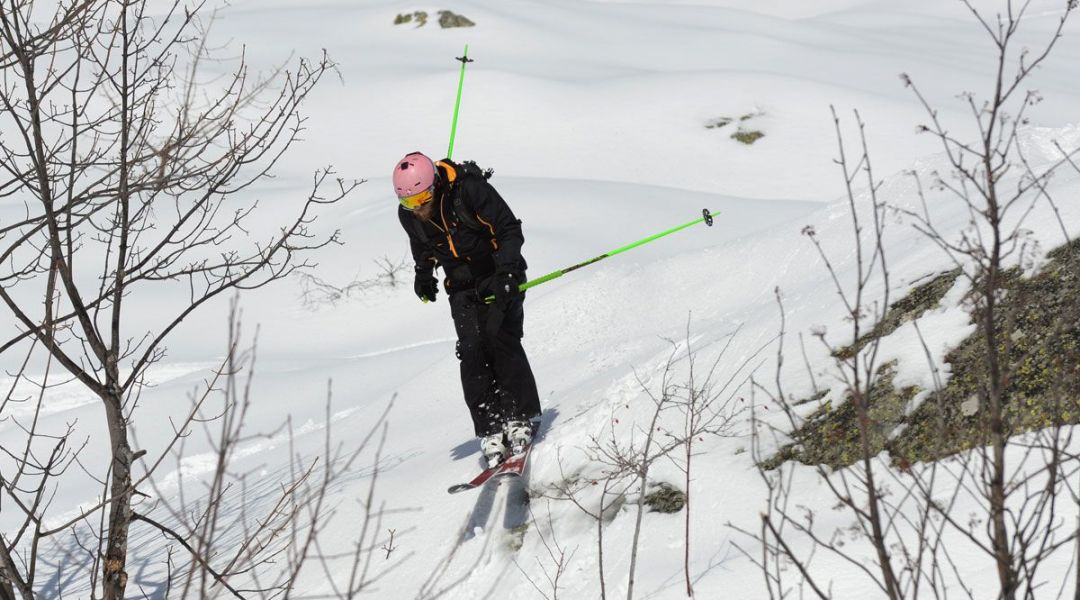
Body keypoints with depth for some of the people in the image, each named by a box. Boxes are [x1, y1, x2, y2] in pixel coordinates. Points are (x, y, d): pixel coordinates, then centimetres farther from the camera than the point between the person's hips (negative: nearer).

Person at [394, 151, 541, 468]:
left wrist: (506, 272, -29)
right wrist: (423, 273, 5)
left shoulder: (470, 189, -24)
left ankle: (521, 420, -13)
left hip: (500, 277, -4)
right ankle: (491, 431, -12)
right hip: (462, 286, 4)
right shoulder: (408, 215, -8)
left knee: (501, 340, -19)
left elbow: (509, 230, -19)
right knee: (472, 352, -11)